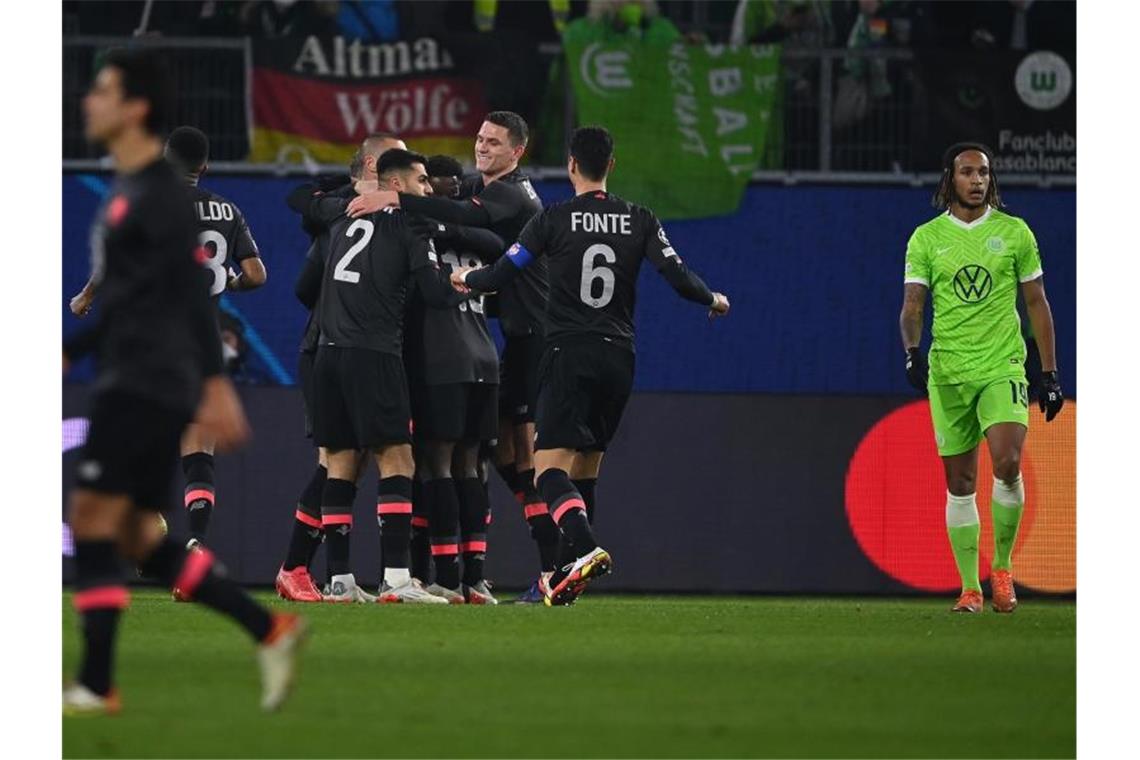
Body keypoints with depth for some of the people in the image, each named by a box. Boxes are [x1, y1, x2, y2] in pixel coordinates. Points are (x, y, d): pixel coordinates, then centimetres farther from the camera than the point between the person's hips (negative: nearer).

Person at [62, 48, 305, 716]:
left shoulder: (160, 195, -12)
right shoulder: (128, 192, 18)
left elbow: (190, 295, -16)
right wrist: (72, 351, 24)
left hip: (148, 386, -10)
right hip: (131, 385, 10)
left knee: (93, 519, -9)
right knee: (137, 538, 9)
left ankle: (97, 685, -8)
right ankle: (270, 630, 10)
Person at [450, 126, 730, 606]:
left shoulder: (554, 219, -3)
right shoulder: (639, 221, 4)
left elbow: (501, 275, -3)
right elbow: (678, 277, -2)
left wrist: (466, 278, 19)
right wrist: (713, 300, 19)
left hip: (568, 354, -4)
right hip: (618, 355, 4)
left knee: (551, 468, -11)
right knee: (586, 468, 16)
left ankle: (585, 548, -36)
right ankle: (566, 576, 15)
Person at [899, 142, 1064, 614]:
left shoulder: (1014, 233, 6)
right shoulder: (926, 238, 5)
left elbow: (1036, 304, 11)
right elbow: (912, 305, 3)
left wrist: (1050, 373, 8)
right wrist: (912, 350, -17)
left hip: (1003, 368, -1)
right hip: (948, 374, 1)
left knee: (1007, 464, -20)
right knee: (960, 484, 3)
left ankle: (1002, 566, 0)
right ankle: (970, 588, 10)